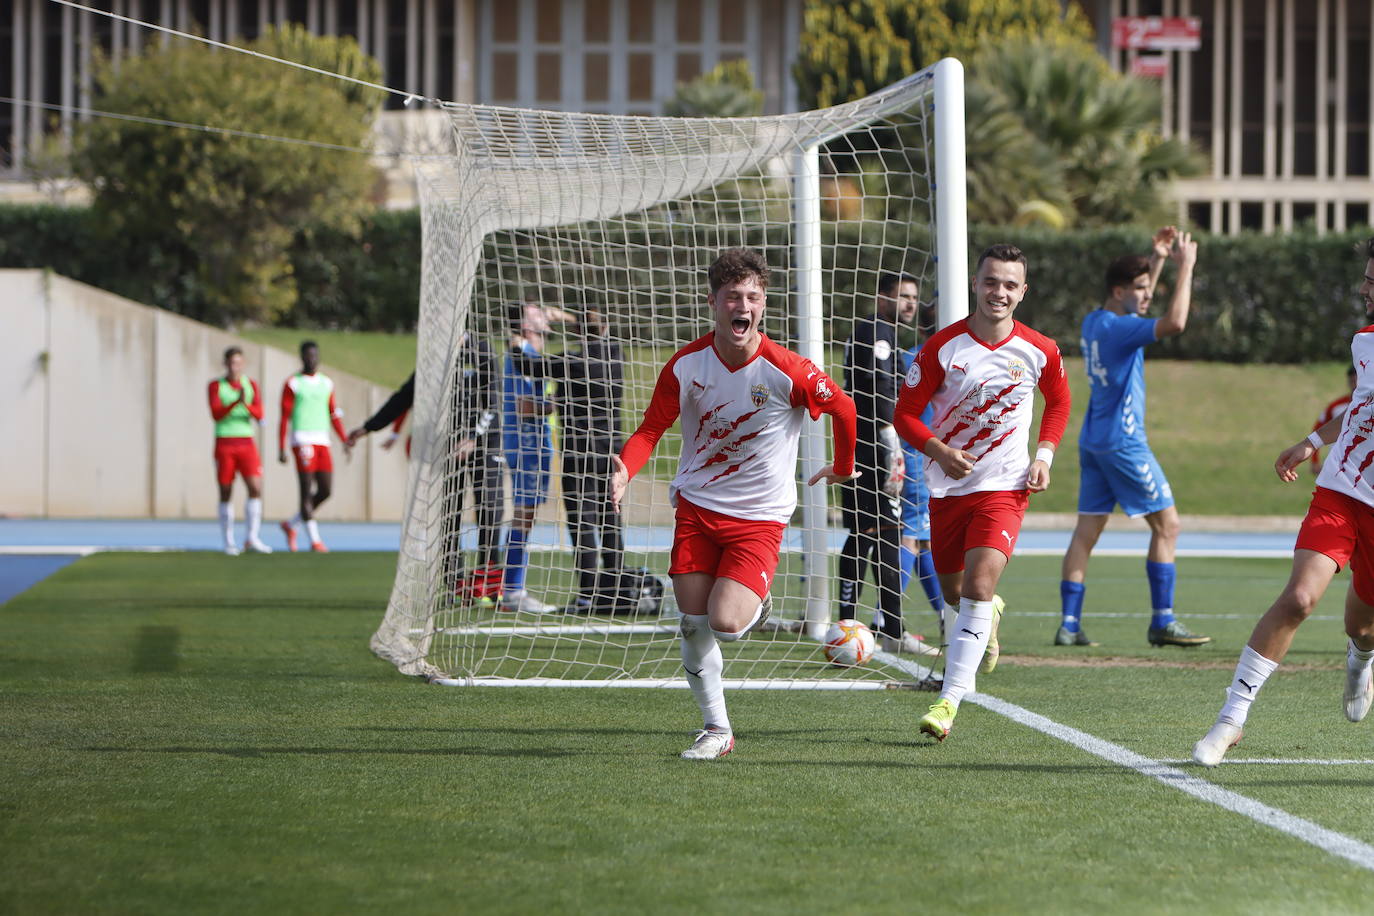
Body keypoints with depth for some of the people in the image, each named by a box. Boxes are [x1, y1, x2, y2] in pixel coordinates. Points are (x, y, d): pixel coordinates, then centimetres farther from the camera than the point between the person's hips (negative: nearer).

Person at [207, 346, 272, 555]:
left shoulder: (251, 385, 7)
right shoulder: (216, 386, 0)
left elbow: (259, 415, -3)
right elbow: (216, 415, -13)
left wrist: (247, 404, -24)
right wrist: (236, 402, -27)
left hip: (247, 443, 2)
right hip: (224, 444, -2)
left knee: (255, 489, -12)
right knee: (226, 493, 1)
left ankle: (252, 538, -9)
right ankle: (228, 542, 8)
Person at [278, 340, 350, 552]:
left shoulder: (326, 383, 17)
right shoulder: (293, 384, 1)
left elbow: (334, 415, 19)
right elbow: (285, 418, -1)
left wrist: (345, 440, 9)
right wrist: (281, 449, -6)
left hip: (323, 441, 6)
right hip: (302, 442, -6)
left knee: (325, 490, 1)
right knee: (306, 491, -7)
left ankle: (291, 525, 19)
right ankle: (314, 540, -6)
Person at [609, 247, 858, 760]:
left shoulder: (788, 371, -14)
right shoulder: (685, 366, -6)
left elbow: (842, 407, 3)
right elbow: (651, 429, 1)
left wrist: (843, 467, 15)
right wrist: (625, 471, -18)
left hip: (759, 516, -3)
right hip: (696, 509, 3)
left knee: (724, 624, -19)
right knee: (692, 626, -1)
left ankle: (755, 603, 18)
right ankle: (716, 729, 18)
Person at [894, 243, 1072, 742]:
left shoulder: (1040, 351, -4)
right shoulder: (942, 347, -9)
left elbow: (1059, 402, 17)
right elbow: (905, 413, -4)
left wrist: (1044, 456, 2)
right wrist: (939, 450, -22)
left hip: (1005, 486, -2)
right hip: (947, 488, 2)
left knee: (979, 583, -22)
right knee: (953, 593, 16)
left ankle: (950, 700, -23)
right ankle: (988, 616, 54)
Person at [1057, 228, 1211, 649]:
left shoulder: (1094, 322, 11)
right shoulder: (1117, 329, -17)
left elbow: (1137, 310, 32)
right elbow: (1174, 323, -30)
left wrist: (1157, 260, 26)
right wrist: (1185, 267, -21)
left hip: (1093, 441, 9)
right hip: (1123, 440, -9)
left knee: (1087, 530, 5)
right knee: (1166, 524, -1)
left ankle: (1069, 623, 0)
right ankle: (1162, 622, -3)